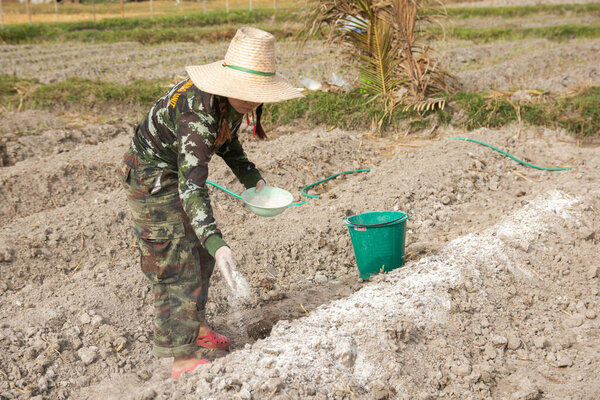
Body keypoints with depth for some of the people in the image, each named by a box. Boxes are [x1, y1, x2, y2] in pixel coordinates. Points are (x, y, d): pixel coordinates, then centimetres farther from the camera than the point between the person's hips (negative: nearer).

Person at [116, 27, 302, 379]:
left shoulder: (233, 99, -12)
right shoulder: (197, 111, -38)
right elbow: (191, 186, -45)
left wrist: (252, 178, 1)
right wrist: (217, 243, -55)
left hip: (182, 169, 9)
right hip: (153, 176, -9)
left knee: (200, 252, 17)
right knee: (175, 261, -8)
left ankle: (194, 323, 36)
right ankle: (181, 356, -1)